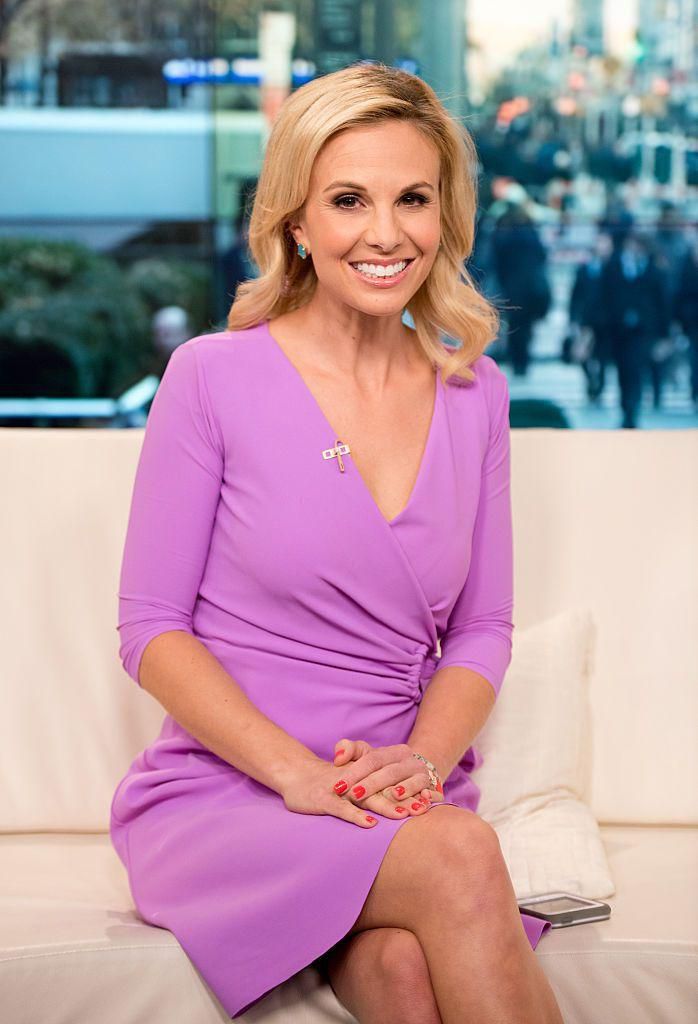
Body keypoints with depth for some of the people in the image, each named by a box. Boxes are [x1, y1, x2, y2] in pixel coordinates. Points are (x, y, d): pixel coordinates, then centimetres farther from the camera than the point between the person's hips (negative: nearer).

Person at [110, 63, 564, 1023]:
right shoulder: (214, 377, -2)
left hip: (402, 808, 3)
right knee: (456, 857, -33)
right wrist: (298, 772, -16)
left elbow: (482, 628, 14)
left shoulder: (475, 394, 10)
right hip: (219, 795, -2)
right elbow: (150, 627, -2)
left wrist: (423, 756, -7)